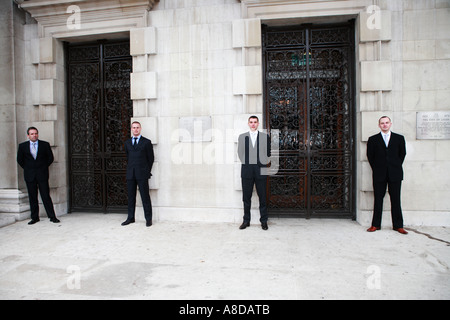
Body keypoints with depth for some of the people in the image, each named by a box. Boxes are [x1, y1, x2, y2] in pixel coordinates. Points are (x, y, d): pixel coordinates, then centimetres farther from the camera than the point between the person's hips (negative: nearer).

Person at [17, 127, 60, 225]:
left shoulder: (45, 145, 2)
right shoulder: (22, 146, 6)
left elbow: (50, 158, 10)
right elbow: (19, 160, 15)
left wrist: (44, 167, 6)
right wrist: (27, 168, 9)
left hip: (42, 174, -2)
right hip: (29, 176, 2)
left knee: (46, 196, -3)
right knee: (32, 197, 6)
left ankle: (52, 217, 1)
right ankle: (34, 217, 16)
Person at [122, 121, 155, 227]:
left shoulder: (146, 142, 3)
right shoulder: (127, 143, 14)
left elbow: (151, 158, 6)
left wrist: (147, 171, 7)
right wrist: (130, 168, 16)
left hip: (142, 174, -4)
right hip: (130, 174, 4)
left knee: (145, 196, -3)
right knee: (131, 196, 7)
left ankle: (148, 218, 5)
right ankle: (130, 218, 17)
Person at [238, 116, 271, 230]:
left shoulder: (265, 137, 8)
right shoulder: (242, 137, 11)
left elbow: (268, 153, 10)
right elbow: (240, 153, 12)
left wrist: (264, 163, 3)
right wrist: (246, 163, 5)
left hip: (260, 171, -1)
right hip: (246, 171, 1)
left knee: (262, 197, 2)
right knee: (246, 197, 5)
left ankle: (264, 221, 12)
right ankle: (246, 221, 15)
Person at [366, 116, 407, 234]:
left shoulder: (399, 138, 9)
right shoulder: (373, 139, 7)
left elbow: (402, 154, 12)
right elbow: (370, 156, 8)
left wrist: (396, 167, 5)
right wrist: (376, 169, 3)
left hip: (395, 174, 0)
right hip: (379, 174, 0)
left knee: (395, 200, 4)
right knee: (378, 199, 3)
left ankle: (398, 225, 13)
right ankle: (376, 224, 11)